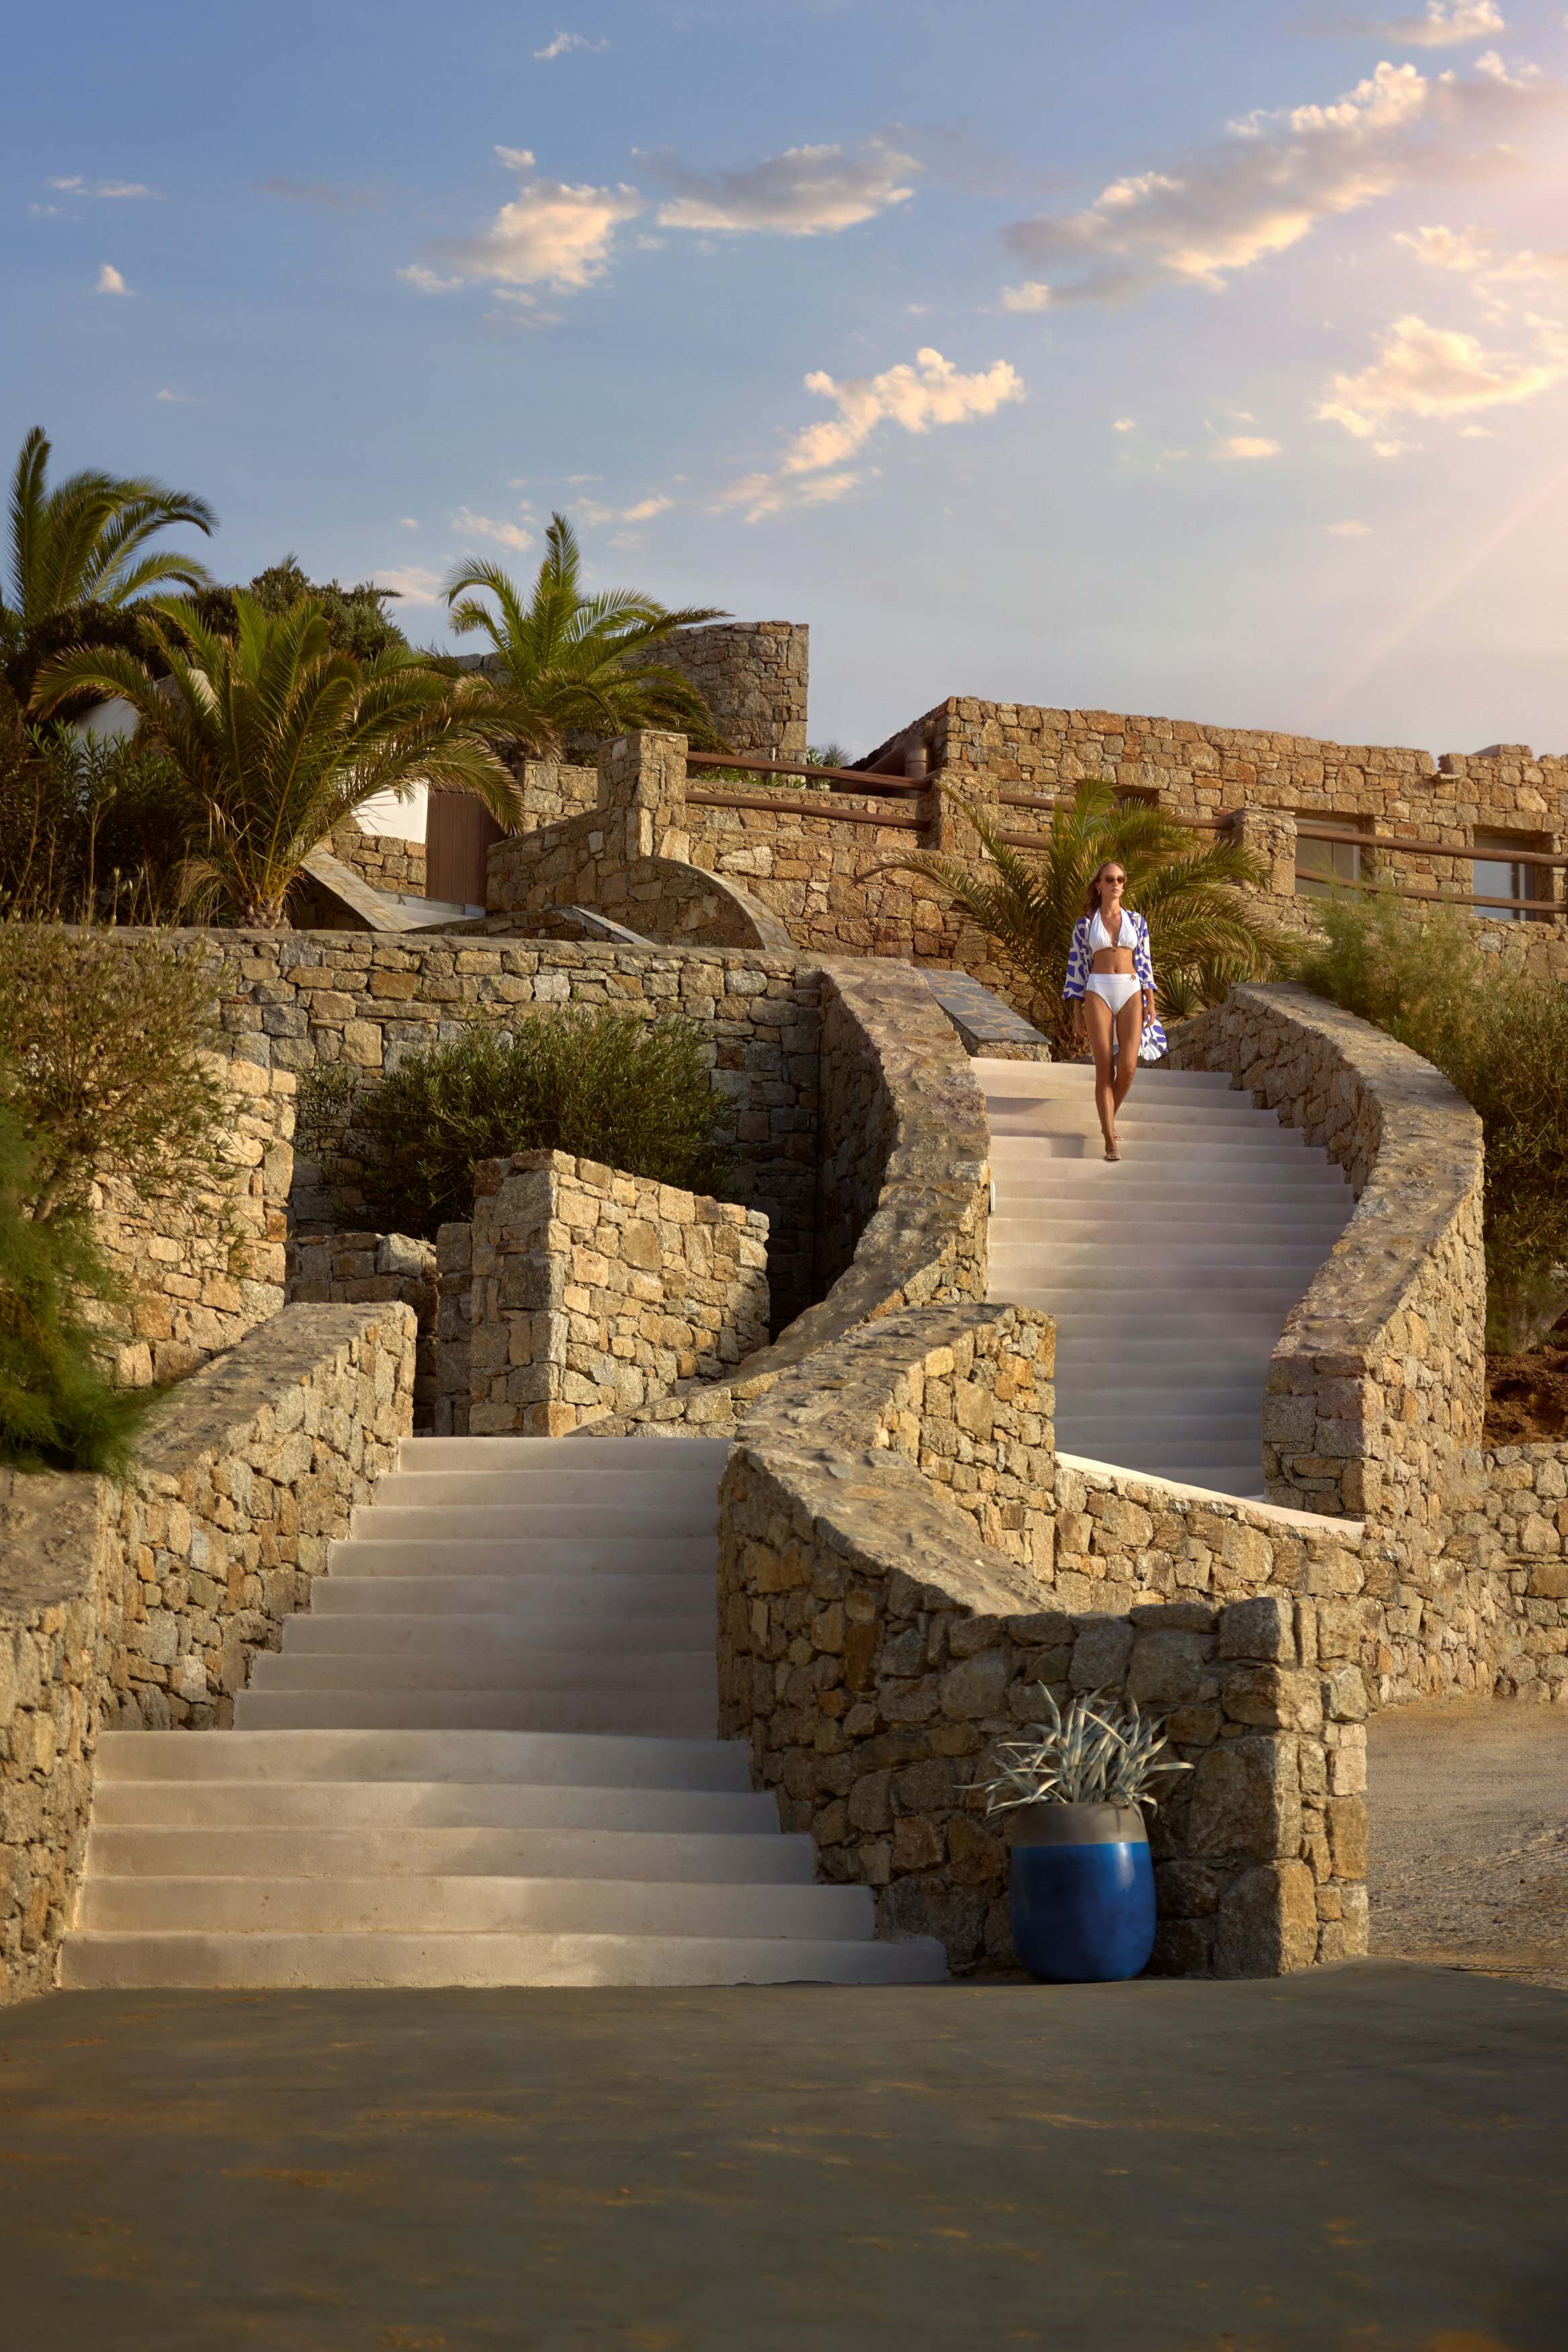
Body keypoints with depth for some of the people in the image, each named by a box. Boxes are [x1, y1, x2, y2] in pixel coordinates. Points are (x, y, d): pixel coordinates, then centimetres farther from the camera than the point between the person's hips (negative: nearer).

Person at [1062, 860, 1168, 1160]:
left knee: (1127, 1065, -12)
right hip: (1098, 992, -1)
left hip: (1131, 992, 1)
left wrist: (1150, 1003, 3)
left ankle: (1109, 1119, 15)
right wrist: (1077, 1013, 3)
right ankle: (1110, 1141, -6)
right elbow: (1077, 966, 7)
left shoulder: (1136, 921, 11)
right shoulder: (1085, 923, 6)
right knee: (1104, 1068, -6)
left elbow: (1144, 963, 11)